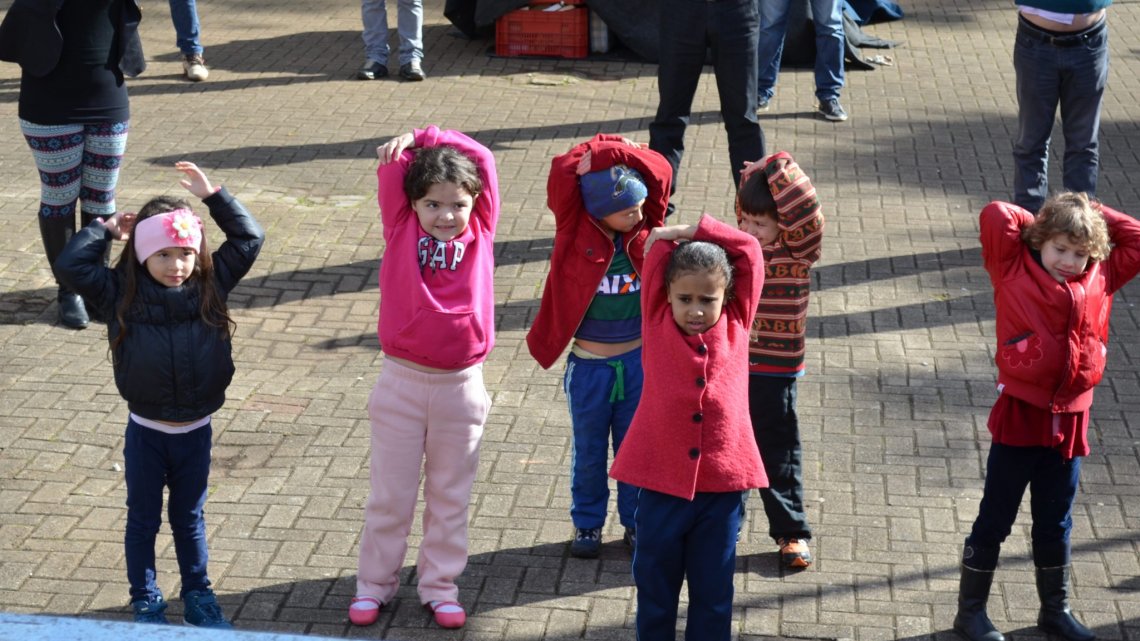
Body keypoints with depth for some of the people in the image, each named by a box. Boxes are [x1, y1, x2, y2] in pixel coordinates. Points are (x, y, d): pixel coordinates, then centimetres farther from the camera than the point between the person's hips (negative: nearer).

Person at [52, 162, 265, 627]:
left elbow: (249, 238, -4)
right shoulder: (121, 295, -9)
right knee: (143, 519, 14)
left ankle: (197, 596, 33)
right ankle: (145, 602, 29)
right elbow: (69, 266, -17)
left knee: (190, 519, 18)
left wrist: (211, 195, -9)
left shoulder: (210, 287, -5)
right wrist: (106, 228, -9)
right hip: (146, 432, -1)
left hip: (196, 430, 1)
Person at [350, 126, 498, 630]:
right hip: (402, 382, -1)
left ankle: (439, 586, 26)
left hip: (461, 386, 1)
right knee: (389, 495, 11)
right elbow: (391, 167, -6)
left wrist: (424, 139, -3)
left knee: (450, 497, 13)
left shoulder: (480, 234, -1)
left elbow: (480, 159, 0)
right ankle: (375, 583, 25)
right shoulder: (402, 229, -3)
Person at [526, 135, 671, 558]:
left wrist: (619, 153, -16)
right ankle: (587, 523, 30)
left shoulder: (643, 231, -5)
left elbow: (660, 174, -11)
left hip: (638, 360, 2)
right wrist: (595, 154, -18)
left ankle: (636, 522, 29)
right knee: (588, 451, 13)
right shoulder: (576, 232, -12)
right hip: (589, 364, -2)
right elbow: (563, 176, -23)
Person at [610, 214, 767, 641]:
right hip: (661, 484, 0)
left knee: (713, 592, 13)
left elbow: (750, 253, 4)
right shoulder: (658, 324, 0)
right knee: (655, 588, 13)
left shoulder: (736, 327, 3)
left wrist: (696, 231, 3)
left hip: (721, 487, 1)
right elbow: (657, 247, -2)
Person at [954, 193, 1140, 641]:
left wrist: (1096, 213, 8)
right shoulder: (1014, 271, -5)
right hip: (1020, 418, -4)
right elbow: (995, 215, -15)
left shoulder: (1100, 281, 6)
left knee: (1055, 523, 18)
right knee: (995, 519, 6)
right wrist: (1038, 223, 0)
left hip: (1069, 421, 4)